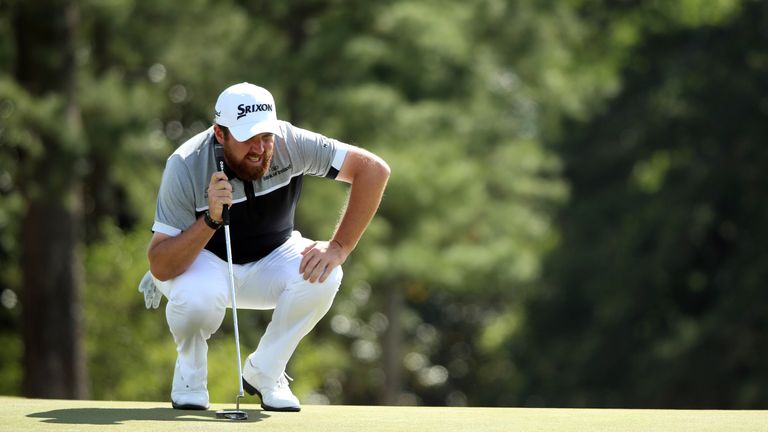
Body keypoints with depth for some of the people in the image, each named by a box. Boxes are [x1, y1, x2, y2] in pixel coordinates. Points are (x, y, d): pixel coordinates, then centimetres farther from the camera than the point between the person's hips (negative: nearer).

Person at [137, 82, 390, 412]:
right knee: (198, 297, -38)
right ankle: (190, 372, -2)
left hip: (269, 262, 3)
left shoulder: (289, 143, -25)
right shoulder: (185, 167, -29)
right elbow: (159, 267, -31)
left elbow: (373, 169, -23)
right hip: (200, 263, -3)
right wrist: (211, 220, -46)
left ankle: (264, 372, -3)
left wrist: (338, 248, -28)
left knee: (322, 276, -28)